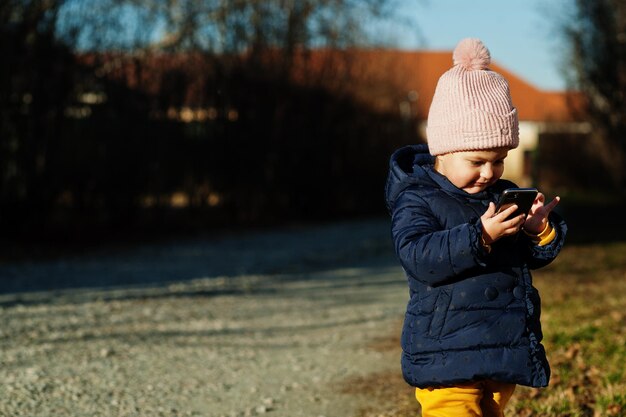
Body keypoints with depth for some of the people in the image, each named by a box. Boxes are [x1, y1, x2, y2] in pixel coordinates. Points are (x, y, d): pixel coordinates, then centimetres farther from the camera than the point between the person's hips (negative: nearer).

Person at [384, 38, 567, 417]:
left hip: (505, 354, 7)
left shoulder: (505, 195, 10)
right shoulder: (416, 200, -9)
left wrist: (541, 232, -9)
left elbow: (534, 258, 14)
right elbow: (418, 258, -24)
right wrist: (480, 237, -33)